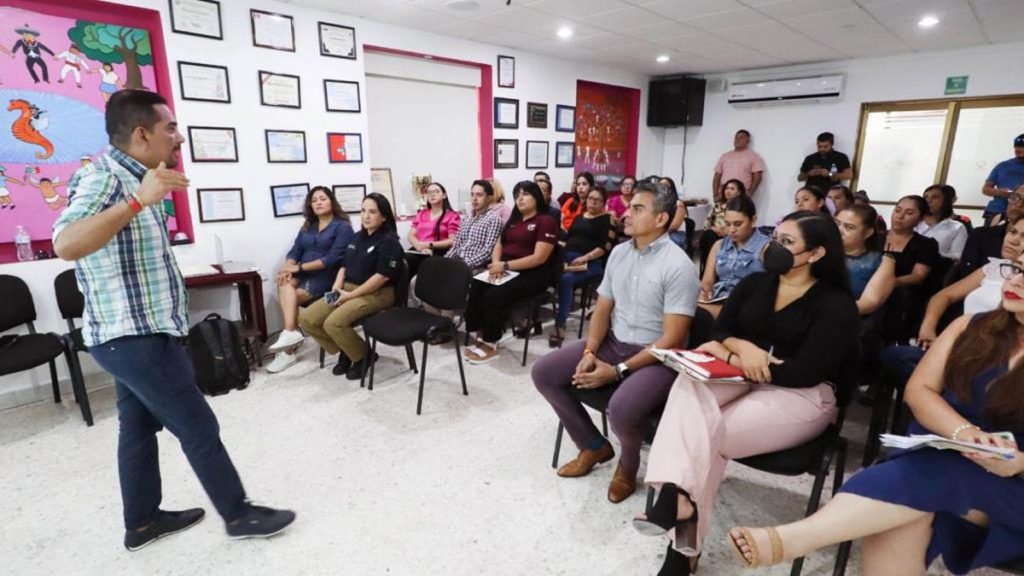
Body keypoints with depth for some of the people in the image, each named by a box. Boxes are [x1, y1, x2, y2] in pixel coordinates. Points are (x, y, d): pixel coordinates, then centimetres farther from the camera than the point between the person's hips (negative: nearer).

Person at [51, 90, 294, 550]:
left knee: (140, 426, 17)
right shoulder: (104, 179, -18)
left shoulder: (127, 178, 12)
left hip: (136, 334, 10)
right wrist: (138, 201, -44)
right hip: (138, 338, -10)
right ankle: (239, 514, 14)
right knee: (199, 429, 0)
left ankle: (142, 522, 32)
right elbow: (66, 245, -37)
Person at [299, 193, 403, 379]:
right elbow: (344, 266, 18)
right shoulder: (357, 237, 14)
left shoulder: (389, 242, -12)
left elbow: (382, 276, -19)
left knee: (333, 323, -29)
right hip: (348, 289, 8)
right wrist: (336, 288, -2)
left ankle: (363, 356, -3)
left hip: (376, 294, -8)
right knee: (306, 319, -5)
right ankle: (344, 351, 11)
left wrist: (351, 295, -18)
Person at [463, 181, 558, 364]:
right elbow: (499, 245, 18)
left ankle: (490, 344, -11)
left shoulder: (546, 222, -4)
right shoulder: (514, 220, 21)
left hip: (531, 276, -7)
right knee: (474, 289, -21)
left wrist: (505, 265, -19)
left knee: (493, 295, -29)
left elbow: (539, 258, -15)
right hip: (506, 270, 7)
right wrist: (496, 264, -6)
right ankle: (481, 336, -13)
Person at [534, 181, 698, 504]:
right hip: (612, 343, 7)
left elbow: (672, 338, -19)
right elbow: (602, 309, 10)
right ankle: (595, 446, 13)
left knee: (622, 408, -35)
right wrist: (590, 352, -8)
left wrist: (618, 371, -22)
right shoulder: (619, 252, 6)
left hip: (657, 357, -7)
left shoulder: (678, 266, -16)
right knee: (543, 373, -4)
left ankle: (628, 465, 4)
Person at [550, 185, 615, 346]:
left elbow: (606, 246, -6)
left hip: (592, 262, -5)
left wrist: (585, 258, -16)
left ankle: (560, 326, -31)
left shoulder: (607, 219, 6)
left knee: (566, 280, -34)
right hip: (567, 257, 5)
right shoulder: (579, 217, 25)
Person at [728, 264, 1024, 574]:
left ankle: (789, 539, -43)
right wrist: (963, 431, -19)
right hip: (943, 459, 2)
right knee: (903, 517, -31)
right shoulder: (970, 327, 9)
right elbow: (918, 389, 0)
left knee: (929, 476, -35)